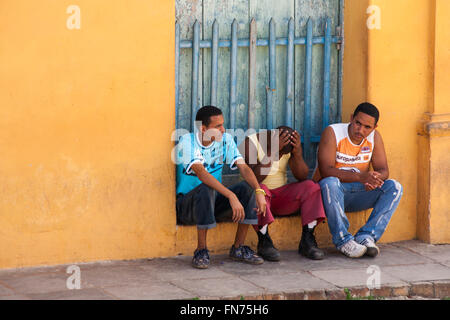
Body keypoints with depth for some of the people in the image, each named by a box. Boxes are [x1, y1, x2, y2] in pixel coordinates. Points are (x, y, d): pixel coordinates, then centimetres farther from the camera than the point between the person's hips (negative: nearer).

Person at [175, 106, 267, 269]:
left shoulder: (225, 140, -1)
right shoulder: (187, 141, -19)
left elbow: (243, 167, -11)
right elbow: (200, 173, -33)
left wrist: (259, 191, -31)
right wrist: (231, 196, -43)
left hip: (214, 203, 5)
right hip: (187, 203, -5)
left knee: (248, 187, -17)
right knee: (206, 189, -37)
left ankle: (238, 248, -8)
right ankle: (201, 251, -25)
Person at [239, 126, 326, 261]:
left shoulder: (290, 145, -1)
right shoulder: (251, 143, -15)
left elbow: (302, 177, -8)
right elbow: (255, 177, -27)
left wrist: (297, 153, -24)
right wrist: (271, 152, -34)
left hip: (281, 195, 4)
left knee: (311, 187, -19)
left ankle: (307, 240, -21)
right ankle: (264, 241, -29)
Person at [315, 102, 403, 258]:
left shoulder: (374, 137, 2)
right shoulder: (333, 133, -13)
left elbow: (383, 170, 0)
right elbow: (326, 171, -24)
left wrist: (375, 178, -27)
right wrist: (360, 177, -36)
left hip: (357, 195, 5)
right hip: (330, 193, -5)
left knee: (394, 187, -16)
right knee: (330, 183, -39)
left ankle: (366, 236, -27)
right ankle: (343, 240, -33)